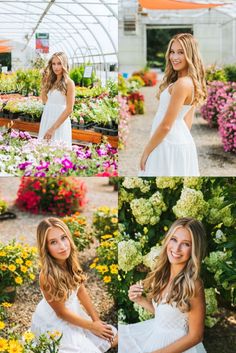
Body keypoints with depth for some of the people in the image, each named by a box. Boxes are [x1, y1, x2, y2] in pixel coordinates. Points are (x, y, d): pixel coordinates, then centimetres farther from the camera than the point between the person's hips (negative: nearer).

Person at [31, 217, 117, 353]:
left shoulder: (69, 259, -15)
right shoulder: (48, 276, -35)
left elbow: (81, 290, -1)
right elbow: (61, 313, -21)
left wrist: (96, 319, -1)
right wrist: (92, 326, -10)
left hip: (73, 310, 7)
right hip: (54, 322, -7)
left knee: (113, 338, 12)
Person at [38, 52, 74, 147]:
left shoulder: (68, 83, -10)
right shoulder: (51, 81, 9)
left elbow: (69, 109, -14)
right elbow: (45, 100, 7)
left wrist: (53, 128, -17)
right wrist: (44, 82, 4)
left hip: (60, 121, -6)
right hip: (46, 119, 6)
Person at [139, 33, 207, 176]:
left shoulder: (182, 83, -20)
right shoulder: (192, 81, 9)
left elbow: (166, 125, -20)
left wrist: (146, 152, -11)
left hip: (170, 145, -9)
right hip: (181, 142, 9)